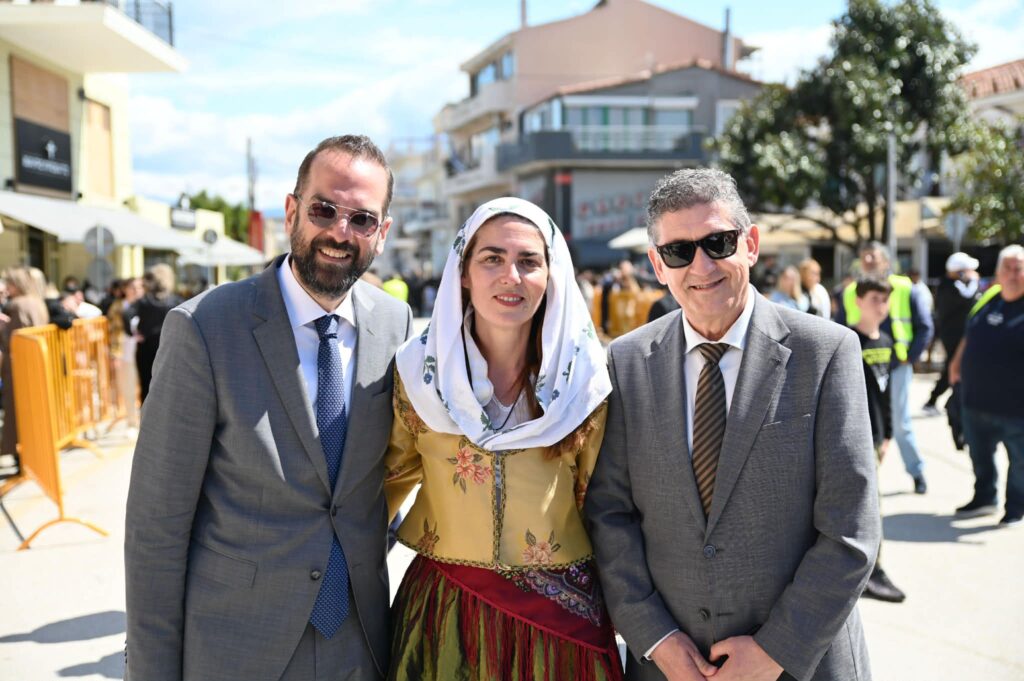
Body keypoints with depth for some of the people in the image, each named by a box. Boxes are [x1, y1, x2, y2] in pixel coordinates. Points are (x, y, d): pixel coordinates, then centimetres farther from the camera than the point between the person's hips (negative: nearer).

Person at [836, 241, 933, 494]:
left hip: (896, 367, -2)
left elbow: (924, 327, 2)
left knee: (900, 423, 4)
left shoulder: (905, 289, -1)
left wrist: (910, 357, -4)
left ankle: (917, 472, 20)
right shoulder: (849, 293, 5)